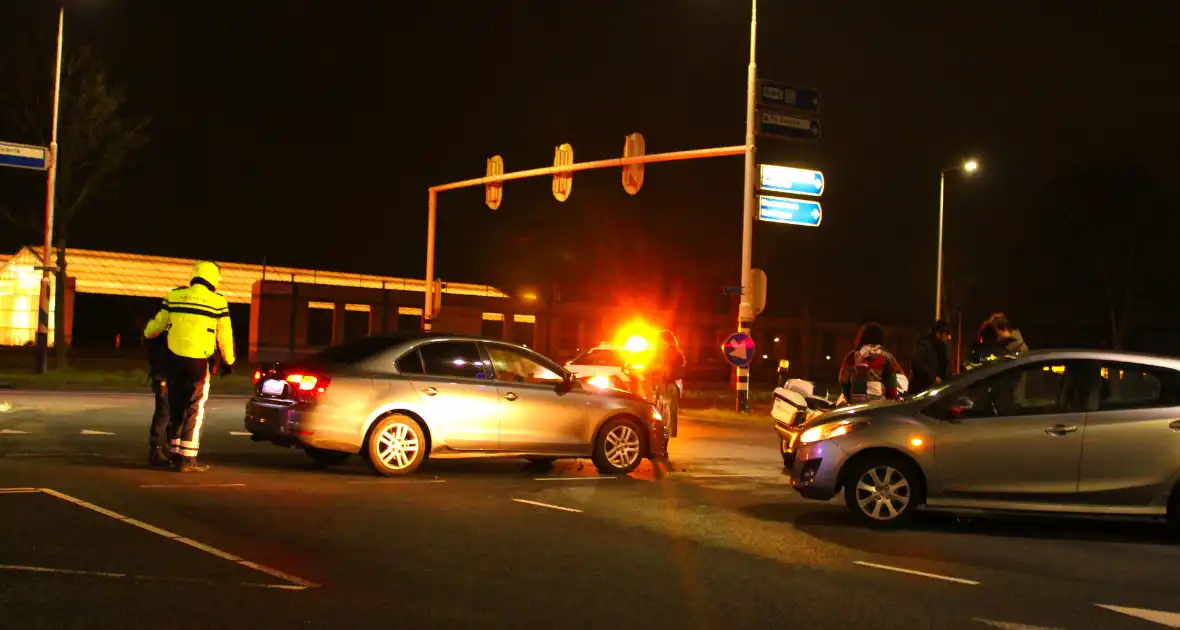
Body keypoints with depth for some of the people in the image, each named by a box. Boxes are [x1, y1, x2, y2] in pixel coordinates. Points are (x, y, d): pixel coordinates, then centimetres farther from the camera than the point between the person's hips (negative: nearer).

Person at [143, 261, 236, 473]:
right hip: (198, 361, -4)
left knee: (176, 407, 15)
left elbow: (158, 323, 17)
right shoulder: (218, 302, -4)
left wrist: (147, 334, 40)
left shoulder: (174, 296, 6)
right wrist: (228, 361, 16)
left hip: (175, 358, 4)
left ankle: (176, 453, 20)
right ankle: (187, 458, 1)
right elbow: (224, 336, 2)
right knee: (194, 409, 3)